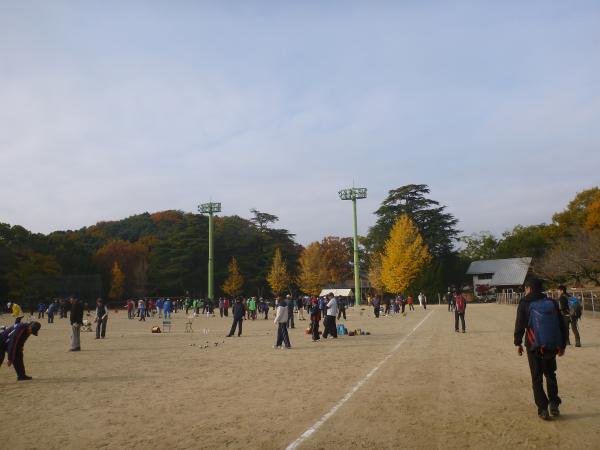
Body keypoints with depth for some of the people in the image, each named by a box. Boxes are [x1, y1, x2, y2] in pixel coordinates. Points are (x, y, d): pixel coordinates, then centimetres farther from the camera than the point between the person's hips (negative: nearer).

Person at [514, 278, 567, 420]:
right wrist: (562, 345, 15)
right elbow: (562, 326, 8)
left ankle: (543, 409, 5)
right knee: (550, 375, 22)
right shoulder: (552, 303, 5)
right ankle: (554, 404, 17)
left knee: (537, 379, 7)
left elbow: (519, 326, -8)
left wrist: (518, 343, 2)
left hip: (534, 346, -4)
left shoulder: (524, 304, -6)